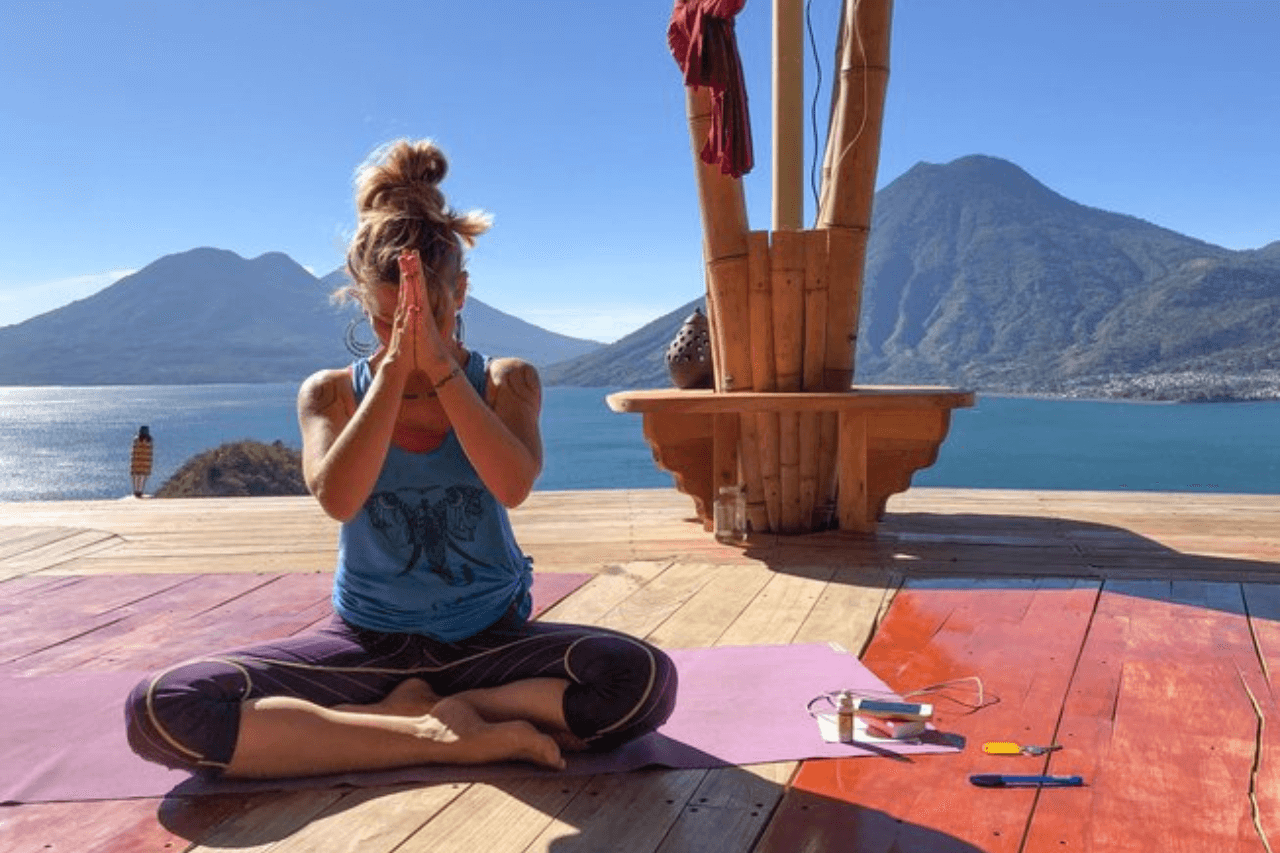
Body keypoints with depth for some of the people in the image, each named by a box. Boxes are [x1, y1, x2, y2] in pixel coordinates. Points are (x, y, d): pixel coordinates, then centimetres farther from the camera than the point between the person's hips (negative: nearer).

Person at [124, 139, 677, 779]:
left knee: (643, 679, -30)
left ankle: (411, 710, -15)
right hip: (368, 644, 1)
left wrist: (441, 366, -24)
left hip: (491, 640, 0)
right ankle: (448, 736, -21)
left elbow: (512, 486, -21)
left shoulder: (508, 382, 0)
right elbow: (338, 499, -20)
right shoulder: (331, 394, 1)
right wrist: (395, 368, -24)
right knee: (160, 709, -23)